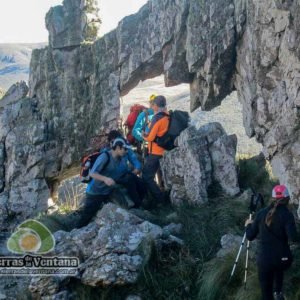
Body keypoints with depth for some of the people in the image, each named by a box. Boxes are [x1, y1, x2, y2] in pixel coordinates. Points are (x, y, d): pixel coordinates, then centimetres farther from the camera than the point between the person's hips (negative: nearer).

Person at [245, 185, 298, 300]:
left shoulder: (262, 213, -1)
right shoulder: (287, 214, -10)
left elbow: (250, 236, 5)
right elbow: (293, 238, -20)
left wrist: (248, 225, 24)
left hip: (264, 259, 1)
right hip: (283, 259, 0)